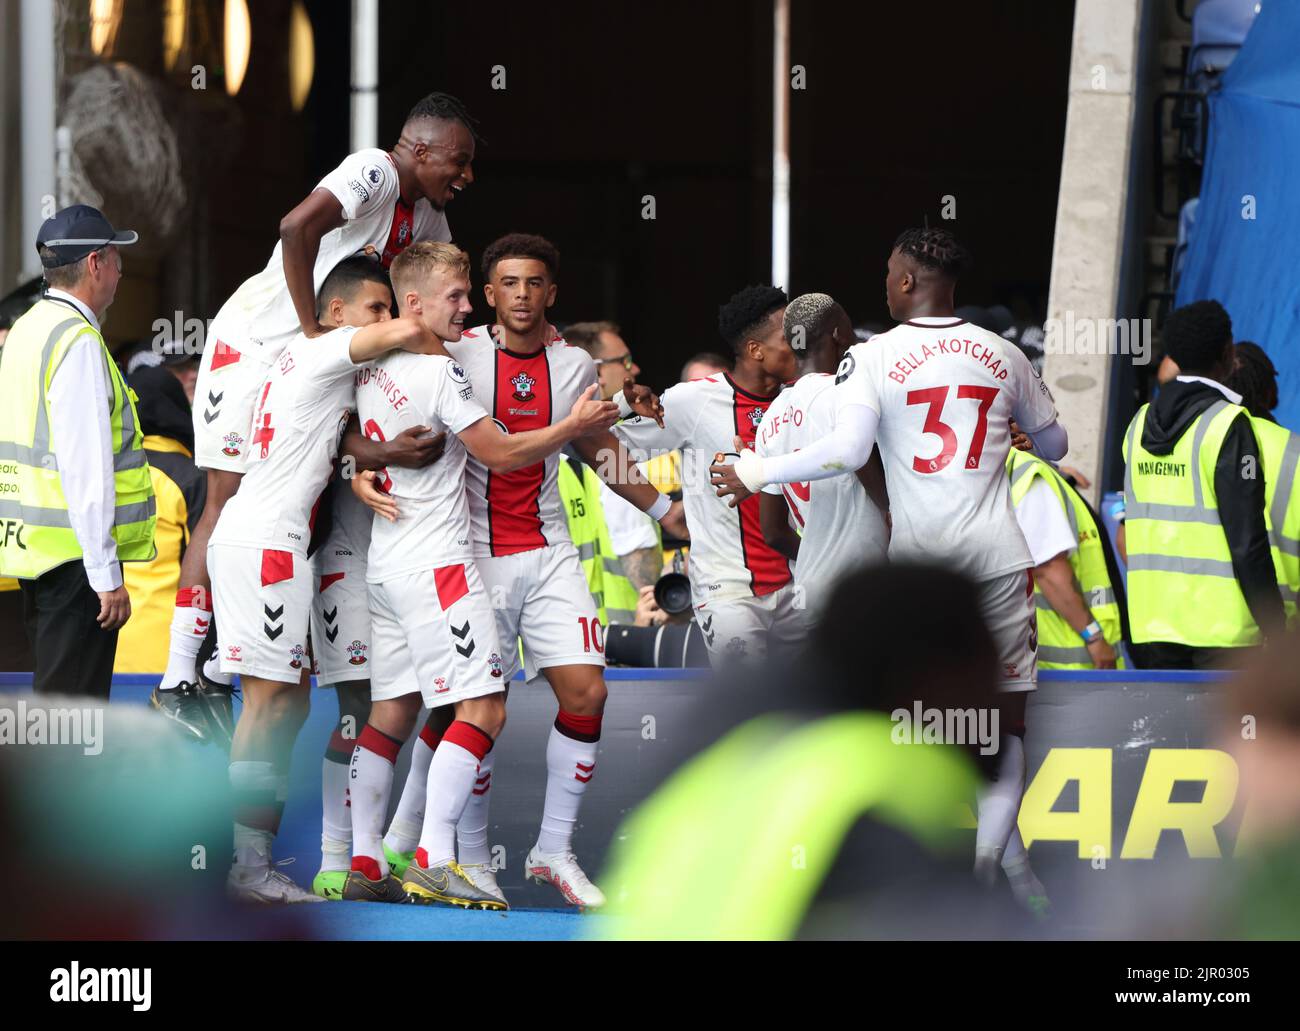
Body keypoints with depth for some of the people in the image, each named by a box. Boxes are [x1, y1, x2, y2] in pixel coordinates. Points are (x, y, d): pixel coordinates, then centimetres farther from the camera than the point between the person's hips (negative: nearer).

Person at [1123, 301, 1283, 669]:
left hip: (1151, 623, 6)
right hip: (1221, 624, -6)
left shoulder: (1139, 424, 11)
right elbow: (1248, 540, -13)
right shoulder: (1228, 424, -10)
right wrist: (1277, 630, -10)